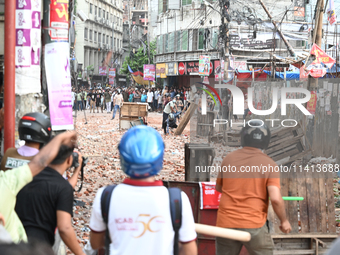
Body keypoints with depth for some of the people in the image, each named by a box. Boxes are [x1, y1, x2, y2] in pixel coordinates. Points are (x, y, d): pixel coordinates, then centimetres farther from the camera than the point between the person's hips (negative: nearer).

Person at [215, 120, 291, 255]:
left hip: (226, 223, 3)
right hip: (254, 225, -3)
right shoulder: (269, 164, -6)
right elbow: (276, 199, -14)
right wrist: (284, 221, 1)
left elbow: (219, 187, 18)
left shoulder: (228, 159, 4)